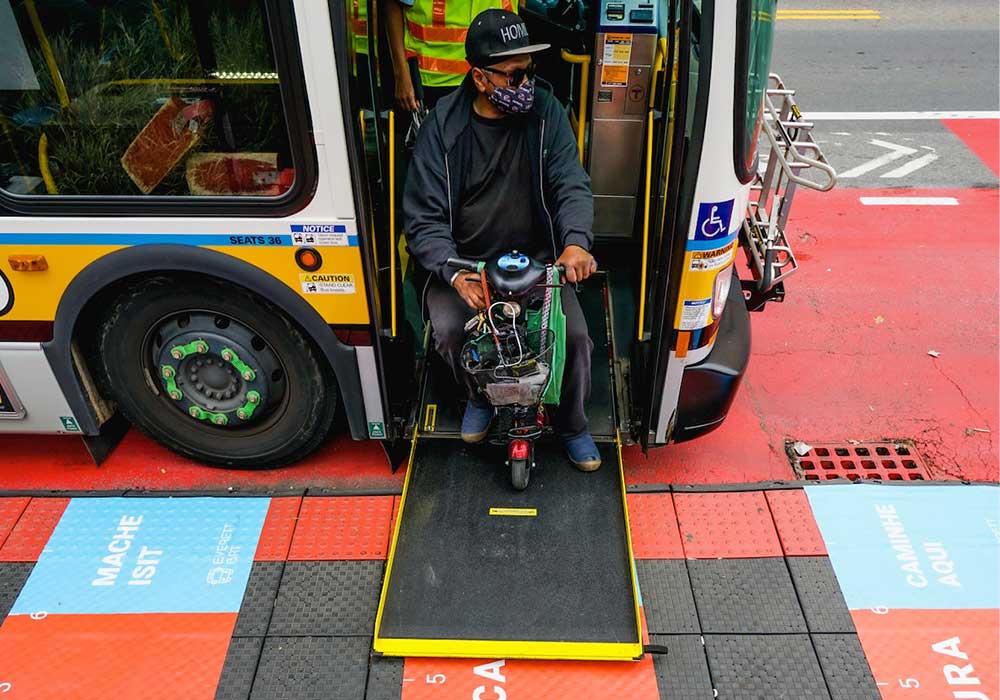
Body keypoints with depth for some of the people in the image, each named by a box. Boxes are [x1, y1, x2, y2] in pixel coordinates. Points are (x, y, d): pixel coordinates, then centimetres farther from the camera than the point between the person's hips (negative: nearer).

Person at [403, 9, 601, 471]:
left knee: (575, 335, -18)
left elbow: (572, 185, -10)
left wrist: (576, 241, -32)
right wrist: (454, 274, -28)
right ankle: (480, 395, 12)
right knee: (448, 330, -25)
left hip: (538, 260, 1)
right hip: (465, 263, 0)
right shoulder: (443, 126, -7)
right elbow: (424, 217, -10)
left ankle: (571, 425, 14)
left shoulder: (545, 112, -3)